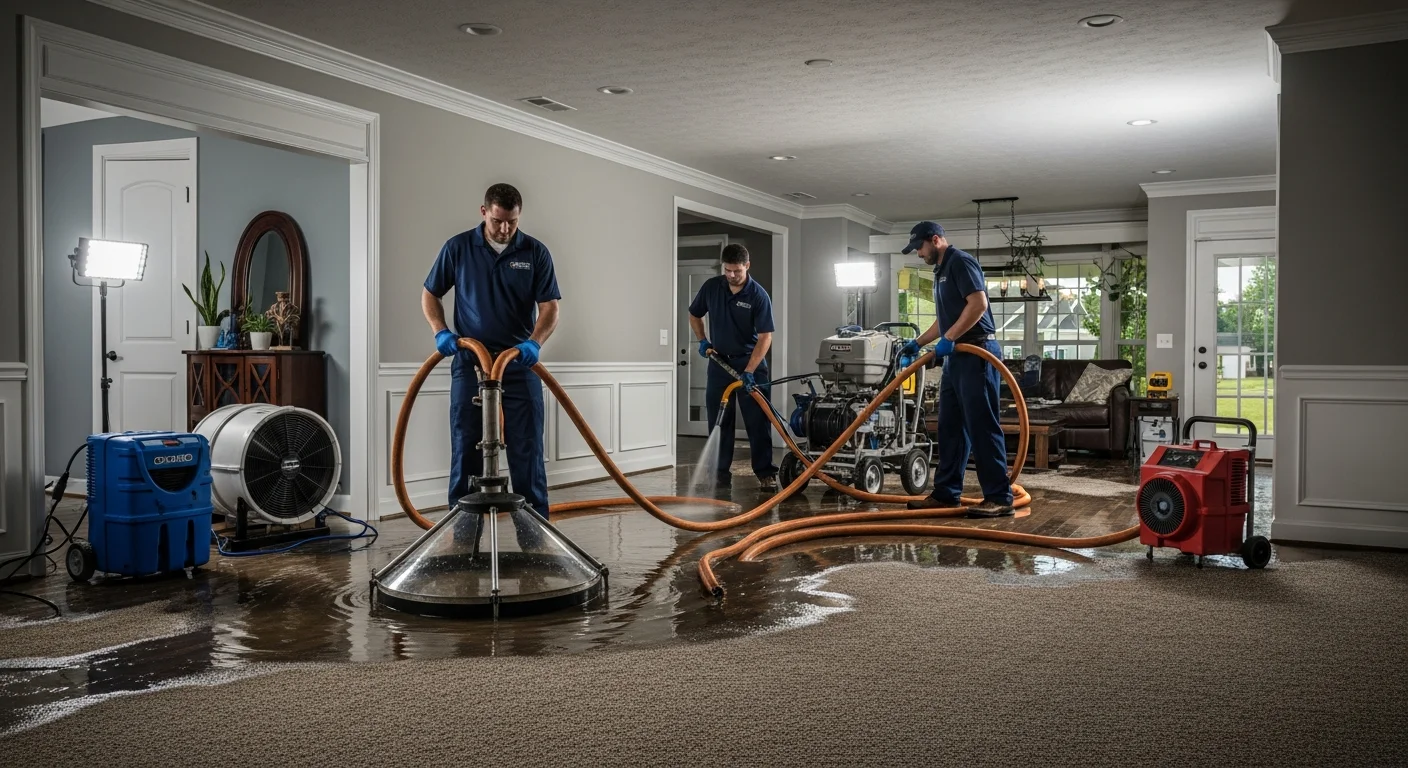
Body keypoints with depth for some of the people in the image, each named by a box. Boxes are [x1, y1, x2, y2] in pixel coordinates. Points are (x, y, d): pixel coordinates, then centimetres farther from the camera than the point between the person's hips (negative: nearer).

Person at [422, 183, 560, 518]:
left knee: (527, 449, 0)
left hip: (520, 365, 0)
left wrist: (534, 342, -24)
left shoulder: (536, 253, -2)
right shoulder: (458, 247, 0)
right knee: (465, 448, 4)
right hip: (469, 363, 1)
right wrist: (441, 332, -8)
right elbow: (430, 294, 9)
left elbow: (550, 307, -6)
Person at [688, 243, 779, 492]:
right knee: (719, 421, 6)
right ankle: (720, 471, 14)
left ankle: (765, 473, -1)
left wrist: (749, 371, -26)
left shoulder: (758, 296, -15)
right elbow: (694, 315, 14)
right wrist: (702, 341, 0)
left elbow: (765, 337, -18)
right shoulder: (711, 287, -3)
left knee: (758, 421, -5)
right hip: (719, 362, 4)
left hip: (750, 362, -3)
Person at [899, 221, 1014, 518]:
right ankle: (946, 493, 15)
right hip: (956, 357, 10)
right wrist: (918, 343, 23)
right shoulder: (941, 270, 21)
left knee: (982, 426, -10)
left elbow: (979, 304, -21)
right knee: (950, 427, 10)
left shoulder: (960, 261, -9)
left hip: (977, 354, -10)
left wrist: (948, 340, -21)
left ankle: (999, 497, -6)